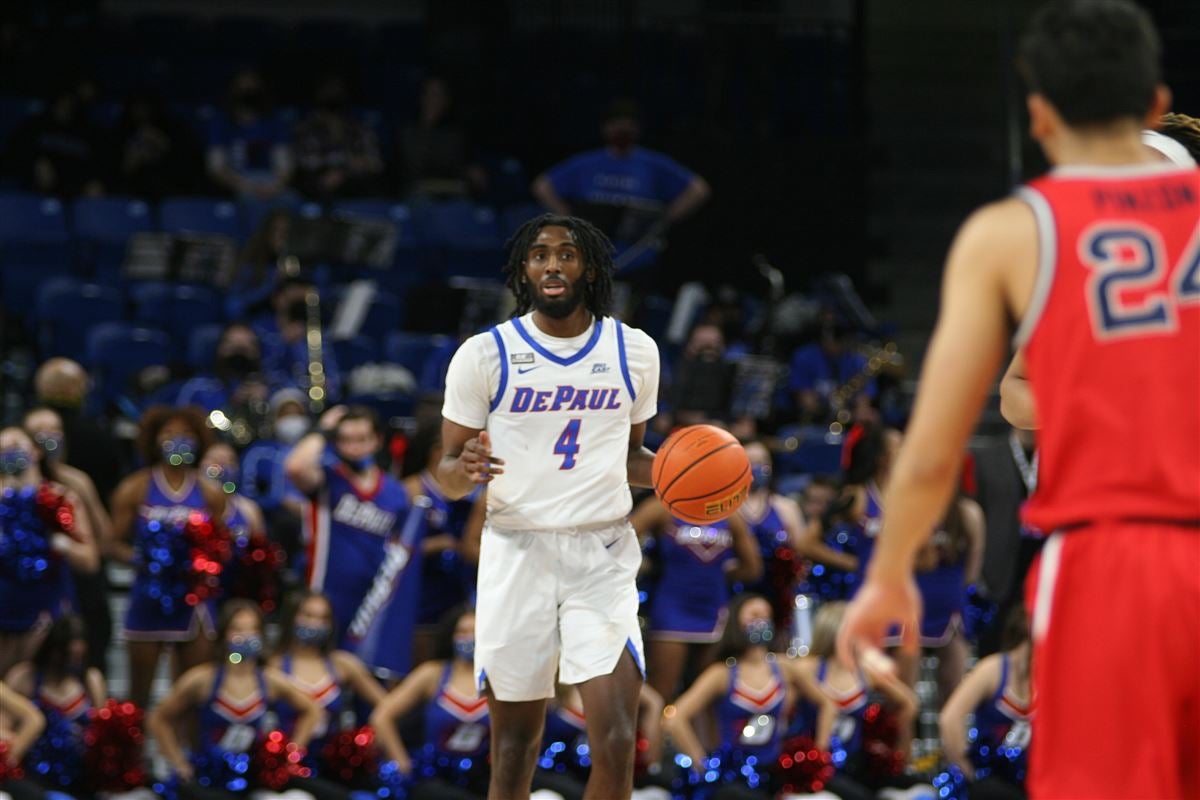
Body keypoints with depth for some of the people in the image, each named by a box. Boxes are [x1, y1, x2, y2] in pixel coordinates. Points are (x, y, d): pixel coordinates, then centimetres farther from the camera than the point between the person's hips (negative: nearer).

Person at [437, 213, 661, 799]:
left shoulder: (634, 351, 5)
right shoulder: (484, 354, -2)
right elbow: (447, 477, 1)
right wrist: (464, 469, -22)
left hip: (603, 556, 1)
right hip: (517, 552, -1)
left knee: (616, 744, -12)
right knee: (514, 748, 4)